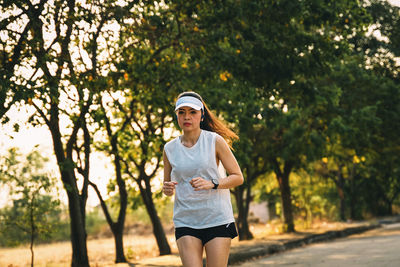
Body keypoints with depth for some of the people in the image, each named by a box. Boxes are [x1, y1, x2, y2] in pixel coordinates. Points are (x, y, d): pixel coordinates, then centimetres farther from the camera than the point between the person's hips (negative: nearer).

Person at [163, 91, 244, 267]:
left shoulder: (215, 141, -1)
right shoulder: (170, 148, 7)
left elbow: (238, 177, 0)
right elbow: (168, 185, 18)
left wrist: (212, 184, -17)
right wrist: (168, 189, -7)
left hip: (217, 219, -2)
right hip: (185, 222, 2)